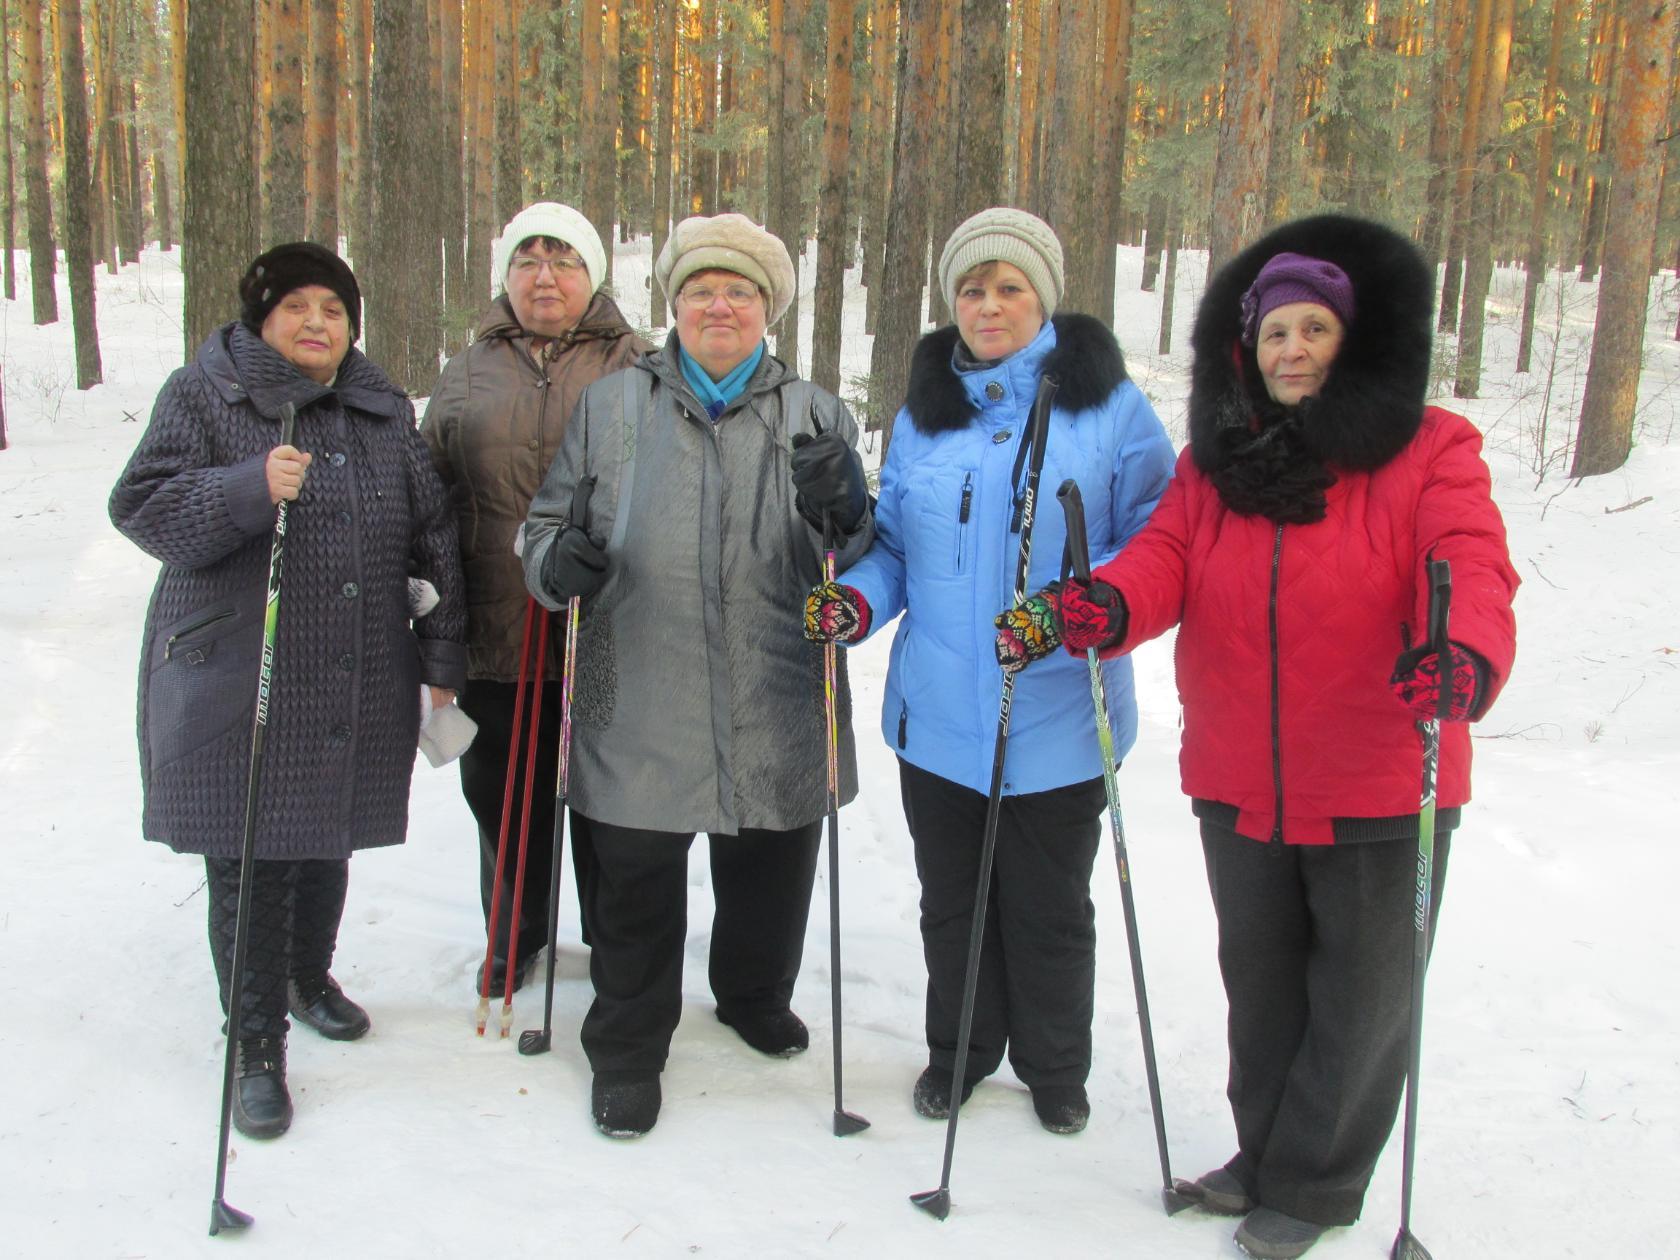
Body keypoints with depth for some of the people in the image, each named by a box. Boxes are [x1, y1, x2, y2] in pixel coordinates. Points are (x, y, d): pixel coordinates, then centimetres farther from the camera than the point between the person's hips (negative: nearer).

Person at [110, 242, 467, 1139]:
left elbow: (431, 535, 12)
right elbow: (144, 509, -10)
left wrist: (441, 657, 9)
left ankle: (311, 975, 44)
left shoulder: (384, 409, 10)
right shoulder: (203, 396, -2)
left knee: (327, 844, 19)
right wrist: (250, 488, -26)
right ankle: (257, 1047, 14)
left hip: (356, 690, 4)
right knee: (250, 870, -1)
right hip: (234, 685, -4)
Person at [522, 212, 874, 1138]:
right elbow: (546, 526, 11)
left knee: (770, 878, 18)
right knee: (635, 889, 6)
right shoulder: (610, 408, 7)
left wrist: (843, 515, -19)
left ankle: (756, 998, 46)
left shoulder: (815, 416, 7)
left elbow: (858, 563, 3)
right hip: (639, 712, -1)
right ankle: (626, 1051, 27)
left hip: (777, 717, 1)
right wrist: (559, 562, -12)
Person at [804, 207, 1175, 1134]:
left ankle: (1055, 1068, 35)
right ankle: (959, 1051, 39)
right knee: (951, 903, 17)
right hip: (938, 718, 4)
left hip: (1056, 724, -3)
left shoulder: (1106, 405, -6)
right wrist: (856, 602, -6)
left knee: (1050, 910, 12)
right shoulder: (922, 413, 8)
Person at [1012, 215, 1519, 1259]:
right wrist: (1110, 604, -29)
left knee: (1362, 996, 9)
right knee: (1259, 980, 20)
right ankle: (1266, 1153, 40)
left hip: (1380, 790, -4)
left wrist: (1463, 655, -43)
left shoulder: (1429, 449, -8)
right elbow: (1167, 554, -6)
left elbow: (1472, 568, -21)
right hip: (1241, 785, 4)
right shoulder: (1217, 459, 6)